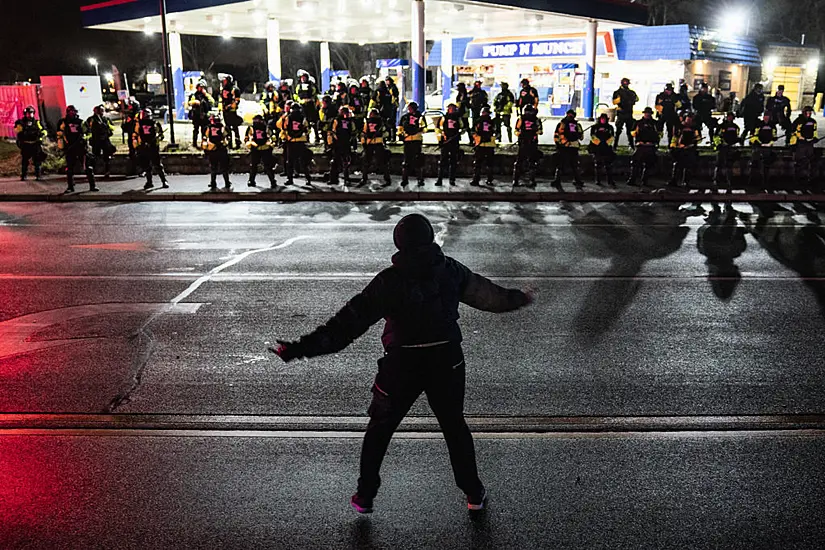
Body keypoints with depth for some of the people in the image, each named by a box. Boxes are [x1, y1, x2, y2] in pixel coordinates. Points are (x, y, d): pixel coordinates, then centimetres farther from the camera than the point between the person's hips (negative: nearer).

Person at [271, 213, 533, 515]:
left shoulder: (389, 281, -15)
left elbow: (350, 321, -18)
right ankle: (474, 494, 29)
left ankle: (365, 497, 23)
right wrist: (518, 298, 33)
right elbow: (486, 293, 12)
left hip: (402, 365, -2)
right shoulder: (451, 270, -5)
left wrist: (300, 348, -16)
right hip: (447, 361, 3)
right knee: (455, 427, 21)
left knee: (379, 430, 16)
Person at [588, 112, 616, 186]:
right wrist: (599, 142, -10)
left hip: (607, 148, 2)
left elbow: (612, 137, 10)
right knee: (598, 165, 1)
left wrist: (607, 143, -6)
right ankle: (598, 180, 7)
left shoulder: (610, 127, 15)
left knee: (609, 165, -2)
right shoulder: (595, 127, 8)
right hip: (597, 148, -2)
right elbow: (593, 136, 0)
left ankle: (610, 181, 1)